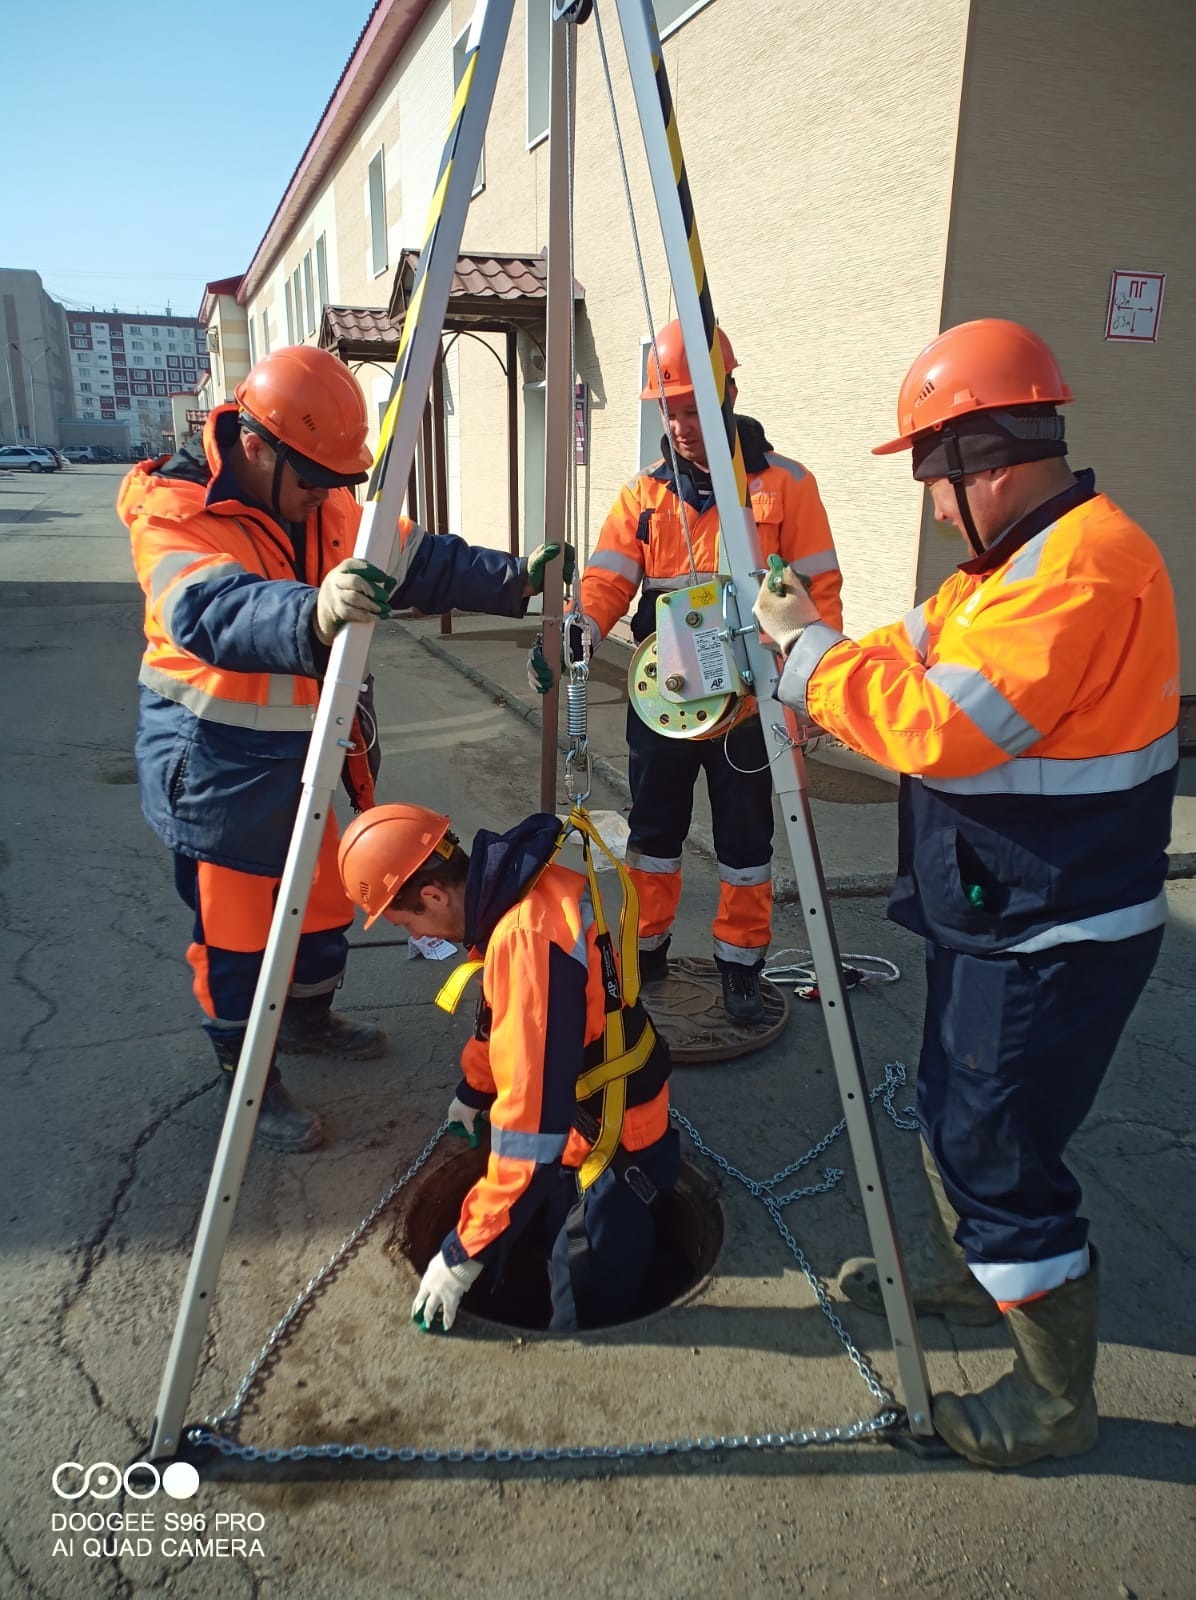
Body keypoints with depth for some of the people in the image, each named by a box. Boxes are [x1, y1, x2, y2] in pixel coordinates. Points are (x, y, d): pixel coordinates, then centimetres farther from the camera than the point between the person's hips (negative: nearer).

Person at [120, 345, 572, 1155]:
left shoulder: (327, 500, 1)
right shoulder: (174, 511, -22)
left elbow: (421, 560, 1)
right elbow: (211, 611, -42)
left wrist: (514, 578, -13)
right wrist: (311, 616, -61)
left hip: (304, 753, 7)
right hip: (220, 764, -7)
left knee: (325, 897, 21)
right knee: (237, 931, 5)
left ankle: (309, 1018, 45)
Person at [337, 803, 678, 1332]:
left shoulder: (527, 936, -34)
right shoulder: (522, 889, -4)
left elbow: (532, 1116, -33)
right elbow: (507, 1021, 15)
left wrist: (466, 1251, -25)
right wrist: (473, 1089, 30)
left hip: (610, 1151, -9)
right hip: (580, 1124, 9)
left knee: (584, 1319, 7)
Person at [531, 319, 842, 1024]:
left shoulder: (784, 483, -3)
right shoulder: (645, 492, 4)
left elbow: (820, 588, -5)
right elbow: (607, 581, -7)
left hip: (749, 702, -2)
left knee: (746, 842, 10)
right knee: (654, 833, 15)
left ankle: (742, 964, 27)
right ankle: (647, 949, 34)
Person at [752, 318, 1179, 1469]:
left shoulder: (1085, 566, -23)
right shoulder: (1020, 559, 10)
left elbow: (941, 728, -29)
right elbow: (922, 652, 14)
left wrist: (808, 650, -19)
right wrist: (807, 646, 0)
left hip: (1054, 940, -10)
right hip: (993, 920, 10)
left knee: (1001, 1153, 1)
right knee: (952, 1111, 24)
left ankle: (1057, 1399, 23)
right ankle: (967, 1272, 48)